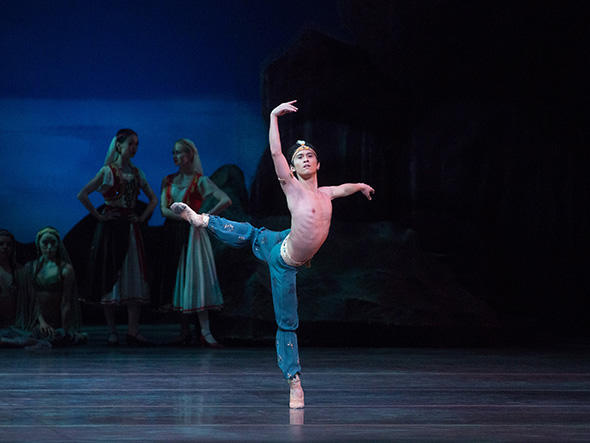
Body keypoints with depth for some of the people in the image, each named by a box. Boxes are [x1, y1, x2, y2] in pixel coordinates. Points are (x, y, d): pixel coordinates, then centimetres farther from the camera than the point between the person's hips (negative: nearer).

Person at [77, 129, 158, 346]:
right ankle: (112, 331, 4)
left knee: (134, 278, -2)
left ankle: (133, 331, -3)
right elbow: (82, 195, -8)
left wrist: (142, 217, 4)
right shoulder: (108, 171, -3)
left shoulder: (136, 173, 11)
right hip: (111, 228, -4)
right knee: (111, 277, -2)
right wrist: (98, 216, -8)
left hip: (131, 229, 4)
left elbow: (153, 199, 18)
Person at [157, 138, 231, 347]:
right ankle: (185, 331, 7)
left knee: (194, 278, -12)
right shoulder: (168, 180, 12)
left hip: (191, 233, -5)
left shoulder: (200, 181, -2)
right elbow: (164, 210, 0)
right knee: (177, 279, 3)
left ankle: (205, 332, -14)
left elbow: (226, 201, -12)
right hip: (172, 233, 5)